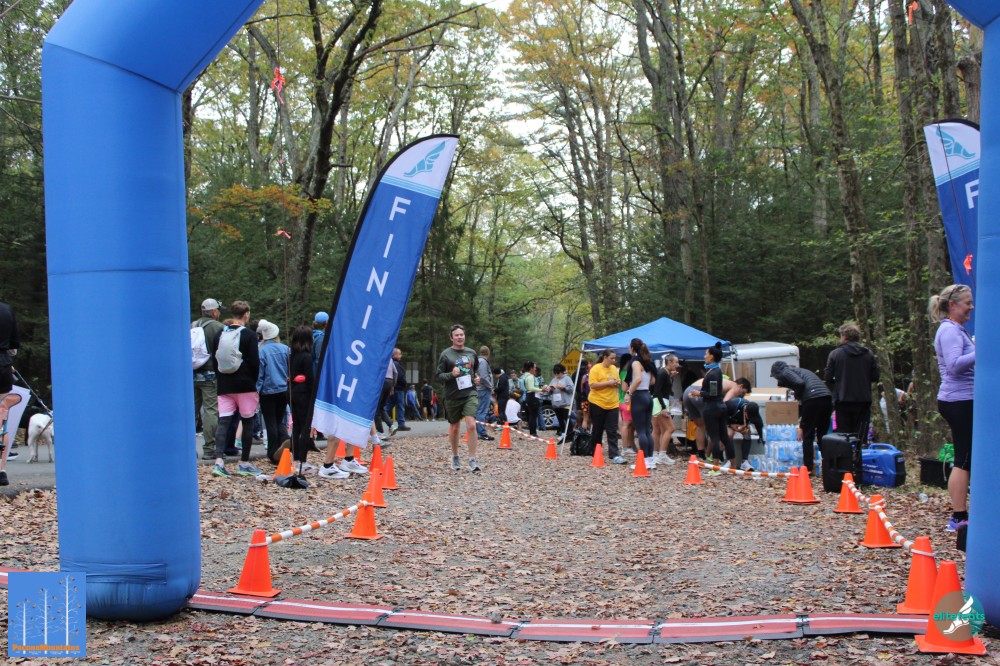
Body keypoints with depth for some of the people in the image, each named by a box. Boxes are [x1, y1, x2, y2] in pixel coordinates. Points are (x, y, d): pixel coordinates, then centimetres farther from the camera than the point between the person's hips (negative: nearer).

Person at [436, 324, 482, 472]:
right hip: (452, 396, -1)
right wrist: (451, 374, -21)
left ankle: (472, 460, -8)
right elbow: (439, 375, -3)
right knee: (454, 428, 12)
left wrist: (476, 378, 6)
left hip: (470, 394, 1)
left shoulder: (471, 353, 9)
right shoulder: (446, 354, -3)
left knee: (471, 425, -15)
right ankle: (455, 457, 32)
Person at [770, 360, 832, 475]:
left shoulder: (785, 373, 8)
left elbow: (800, 383, -12)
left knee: (807, 436, 1)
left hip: (813, 398, -8)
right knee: (822, 435, 16)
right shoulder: (800, 370, 34)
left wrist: (797, 397, 6)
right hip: (827, 397, 8)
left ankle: (808, 468, 0)